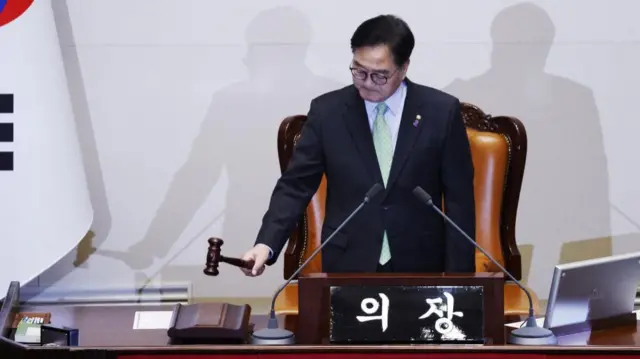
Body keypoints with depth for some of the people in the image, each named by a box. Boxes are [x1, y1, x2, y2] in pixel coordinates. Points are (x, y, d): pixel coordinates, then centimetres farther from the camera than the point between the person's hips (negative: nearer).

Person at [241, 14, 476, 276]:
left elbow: (459, 199, -1)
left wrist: (459, 277, -5)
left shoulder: (441, 111, -4)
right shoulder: (327, 111, -2)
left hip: (419, 267, 0)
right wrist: (266, 244, -16)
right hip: (347, 266, 0)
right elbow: (296, 185, -1)